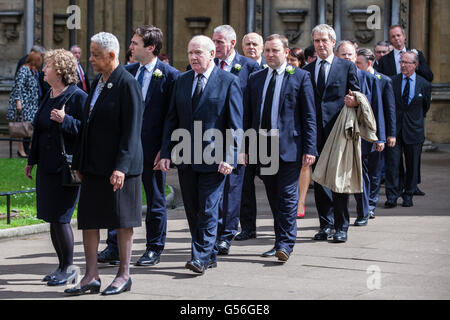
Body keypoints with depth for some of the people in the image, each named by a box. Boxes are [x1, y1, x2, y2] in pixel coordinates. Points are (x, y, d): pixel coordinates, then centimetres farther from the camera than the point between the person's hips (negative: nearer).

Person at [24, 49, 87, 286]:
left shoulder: (78, 97, -11)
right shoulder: (48, 97, 14)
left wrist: (66, 120, -27)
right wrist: (32, 160, 24)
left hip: (66, 167, -8)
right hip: (47, 167, 8)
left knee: (60, 218, -7)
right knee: (52, 218, 11)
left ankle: (68, 269, 4)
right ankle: (62, 266, 20)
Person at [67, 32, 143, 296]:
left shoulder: (127, 84, -13)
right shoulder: (98, 83, 13)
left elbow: (131, 130, -16)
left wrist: (121, 166, -21)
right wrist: (80, 162, 16)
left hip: (119, 167, -8)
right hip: (94, 166, 8)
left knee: (123, 220, 4)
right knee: (88, 218, 7)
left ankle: (124, 275, 14)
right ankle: (92, 277, 12)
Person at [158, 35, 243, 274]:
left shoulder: (229, 82, -3)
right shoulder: (181, 81, 12)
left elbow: (235, 124, -6)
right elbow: (171, 120, 13)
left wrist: (229, 157, -13)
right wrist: (165, 153, 4)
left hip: (213, 158, -6)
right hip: (186, 158, 6)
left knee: (208, 210, -8)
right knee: (192, 211, 10)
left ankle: (201, 257, -6)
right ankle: (209, 255, 21)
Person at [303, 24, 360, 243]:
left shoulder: (347, 67, 5)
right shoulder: (307, 71, 13)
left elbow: (357, 96, 6)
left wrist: (354, 102, -16)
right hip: (316, 132, 3)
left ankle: (341, 227, 5)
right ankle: (326, 225, 16)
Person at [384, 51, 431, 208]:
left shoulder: (424, 85, 1)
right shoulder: (392, 81, 1)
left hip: (414, 130, 0)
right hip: (394, 129, 0)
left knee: (412, 165, 7)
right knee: (392, 163, -5)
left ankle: (408, 195, 19)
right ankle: (392, 196, 0)